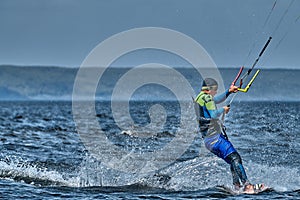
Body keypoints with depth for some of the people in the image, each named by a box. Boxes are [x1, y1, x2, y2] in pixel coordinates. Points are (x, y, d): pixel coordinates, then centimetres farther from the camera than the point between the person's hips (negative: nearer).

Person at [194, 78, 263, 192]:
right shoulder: (206, 98, -10)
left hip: (208, 139, 11)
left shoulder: (200, 98, 20)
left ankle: (237, 186, 4)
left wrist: (229, 91, 33)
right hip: (215, 136, -11)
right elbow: (214, 115, -20)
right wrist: (223, 110, -3)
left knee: (233, 160, 11)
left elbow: (216, 100, 37)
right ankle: (246, 185, -28)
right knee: (234, 158, -18)